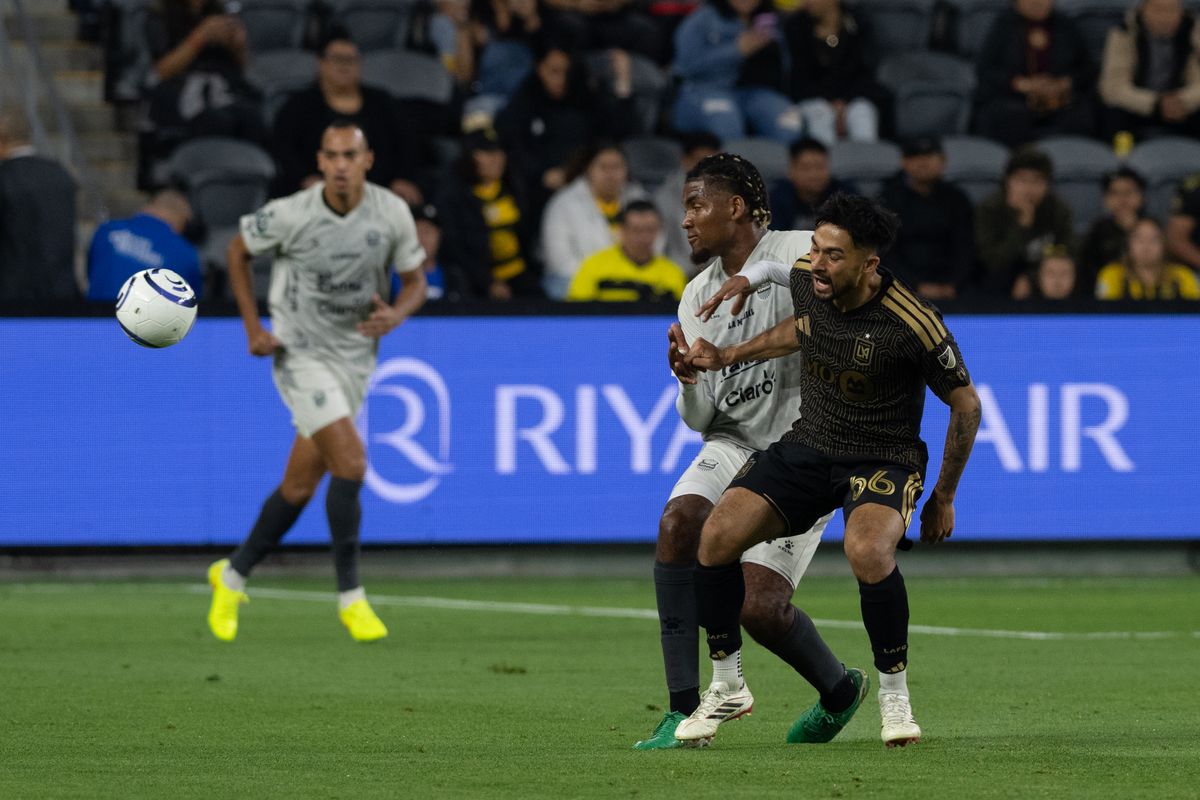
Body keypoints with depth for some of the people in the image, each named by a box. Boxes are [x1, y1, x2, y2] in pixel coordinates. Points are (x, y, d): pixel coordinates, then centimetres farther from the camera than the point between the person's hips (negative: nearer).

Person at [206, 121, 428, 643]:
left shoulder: (392, 213, -7)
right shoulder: (291, 214, -15)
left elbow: (414, 280, 5)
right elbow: (239, 251, 3)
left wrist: (396, 314, -18)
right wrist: (253, 328, -4)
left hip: (356, 358, 4)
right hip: (301, 352, -4)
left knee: (300, 486, 7)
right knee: (350, 462, -20)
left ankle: (234, 575, 28)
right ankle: (350, 596, -10)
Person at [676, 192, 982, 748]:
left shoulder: (911, 325, -24)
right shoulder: (805, 278, -8)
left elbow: (966, 404, -9)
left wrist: (943, 497, -2)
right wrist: (730, 357, 14)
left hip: (884, 458, -5)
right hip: (808, 446, 5)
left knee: (867, 550, -36)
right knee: (717, 535, -16)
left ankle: (894, 696, -14)